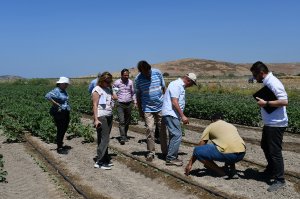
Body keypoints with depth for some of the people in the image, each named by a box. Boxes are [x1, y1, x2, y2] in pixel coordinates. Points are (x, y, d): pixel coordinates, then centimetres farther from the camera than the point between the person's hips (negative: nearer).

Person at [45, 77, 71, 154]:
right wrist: (55, 103, -22)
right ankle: (59, 148, 4)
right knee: (60, 130, -5)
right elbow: (47, 96, -26)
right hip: (59, 113, -9)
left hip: (66, 113, 9)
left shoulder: (64, 91, 14)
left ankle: (61, 145, 31)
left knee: (64, 129, 16)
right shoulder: (56, 91, -12)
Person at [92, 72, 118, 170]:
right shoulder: (97, 90, -7)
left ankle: (105, 159, 20)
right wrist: (96, 119, -18)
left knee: (105, 139, 12)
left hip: (109, 116, 7)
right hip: (101, 117, -7)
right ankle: (99, 162, -4)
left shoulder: (108, 89, 15)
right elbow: (95, 105, -11)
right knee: (104, 139, -9)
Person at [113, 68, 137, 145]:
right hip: (120, 105, -3)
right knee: (121, 121, -12)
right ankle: (122, 138, -15)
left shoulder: (130, 82, 4)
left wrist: (135, 102, 9)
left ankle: (125, 136, 23)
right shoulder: (117, 82, -4)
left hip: (129, 104, 3)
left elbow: (133, 93, 15)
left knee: (127, 121, 9)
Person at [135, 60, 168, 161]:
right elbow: (138, 95, 3)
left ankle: (165, 151, 19)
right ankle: (151, 152, 8)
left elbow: (164, 88, 6)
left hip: (161, 106, 1)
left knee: (163, 129, 7)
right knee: (150, 129, -5)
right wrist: (140, 110, 4)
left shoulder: (157, 73, -4)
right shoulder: (138, 79, -6)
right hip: (147, 108, -1)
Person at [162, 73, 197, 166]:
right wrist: (183, 116, -23)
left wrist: (181, 115, 21)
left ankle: (171, 157, 19)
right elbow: (174, 102, -22)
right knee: (177, 135, -11)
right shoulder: (176, 85, -14)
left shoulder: (180, 85, 17)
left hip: (173, 115, 11)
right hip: (171, 114, -11)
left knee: (174, 136, 13)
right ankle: (171, 158, -6)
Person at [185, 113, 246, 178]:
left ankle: (220, 171, 6)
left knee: (197, 150, 5)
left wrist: (190, 164, 24)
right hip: (241, 154, 7)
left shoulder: (210, 126, 16)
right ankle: (233, 171, 20)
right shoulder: (231, 126, 31)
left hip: (229, 154, -7)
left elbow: (200, 145, 17)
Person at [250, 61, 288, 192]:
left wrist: (265, 103, -26)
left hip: (276, 124, -11)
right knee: (265, 146, 23)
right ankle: (271, 170, 41)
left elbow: (284, 101, -28)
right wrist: (262, 101, 6)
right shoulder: (267, 82, 10)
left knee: (274, 151, -3)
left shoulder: (273, 83, -21)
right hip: (269, 123, 11)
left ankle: (279, 180, 8)